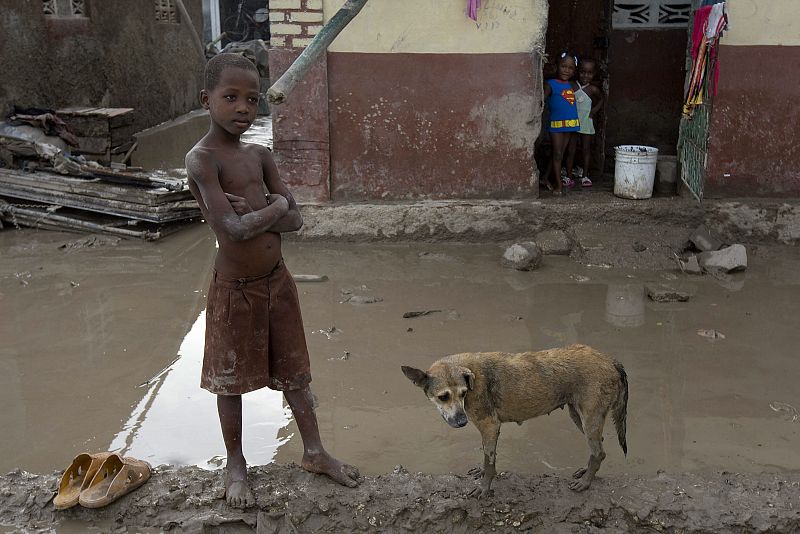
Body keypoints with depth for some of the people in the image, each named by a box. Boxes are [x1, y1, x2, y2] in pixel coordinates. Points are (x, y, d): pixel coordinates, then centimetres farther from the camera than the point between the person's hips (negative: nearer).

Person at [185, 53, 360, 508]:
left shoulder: (260, 155, 2)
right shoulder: (202, 159, -18)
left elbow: (296, 220, -3)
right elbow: (234, 229, -27)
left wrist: (251, 214, -18)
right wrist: (274, 206, -12)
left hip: (277, 281, 6)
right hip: (236, 289, -6)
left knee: (294, 372, 17)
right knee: (232, 381, 12)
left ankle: (315, 452, 33)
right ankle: (236, 465, 30)